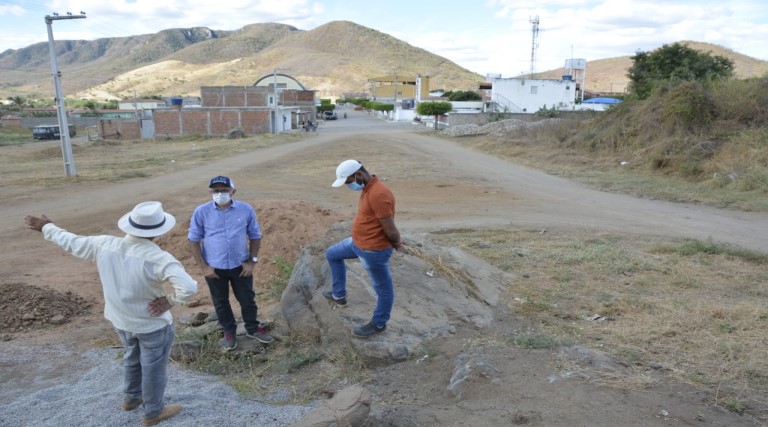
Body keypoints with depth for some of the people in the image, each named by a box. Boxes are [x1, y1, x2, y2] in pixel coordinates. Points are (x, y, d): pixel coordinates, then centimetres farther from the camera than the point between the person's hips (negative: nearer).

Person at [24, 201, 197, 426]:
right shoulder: (158, 258, -31)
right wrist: (170, 300, -23)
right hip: (152, 324, -6)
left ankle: (131, 398, 52)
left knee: (133, 358, 31)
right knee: (154, 367, 16)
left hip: (120, 320, 6)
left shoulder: (104, 245, -15)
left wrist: (46, 228, 22)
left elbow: (72, 242, 4)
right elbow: (189, 287, -42)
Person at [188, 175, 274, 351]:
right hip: (214, 268, 0)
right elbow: (193, 240, -4)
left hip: (241, 265, 0)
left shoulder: (246, 210, -9)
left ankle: (253, 328, 37)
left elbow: (255, 236, 2)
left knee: (247, 299, 14)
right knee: (220, 302, 16)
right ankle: (229, 331, 38)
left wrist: (252, 261, -4)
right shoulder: (201, 212, -11)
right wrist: (203, 267, -8)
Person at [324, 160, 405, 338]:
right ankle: (339, 295, 39)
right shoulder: (367, 188, 3)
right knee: (332, 254, 26)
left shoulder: (378, 194, -30)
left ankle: (379, 324, 32)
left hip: (374, 250, -10)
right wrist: (395, 242, 5)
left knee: (383, 288, 12)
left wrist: (396, 244, -6)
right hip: (358, 243, 10)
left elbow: (391, 231, -27)